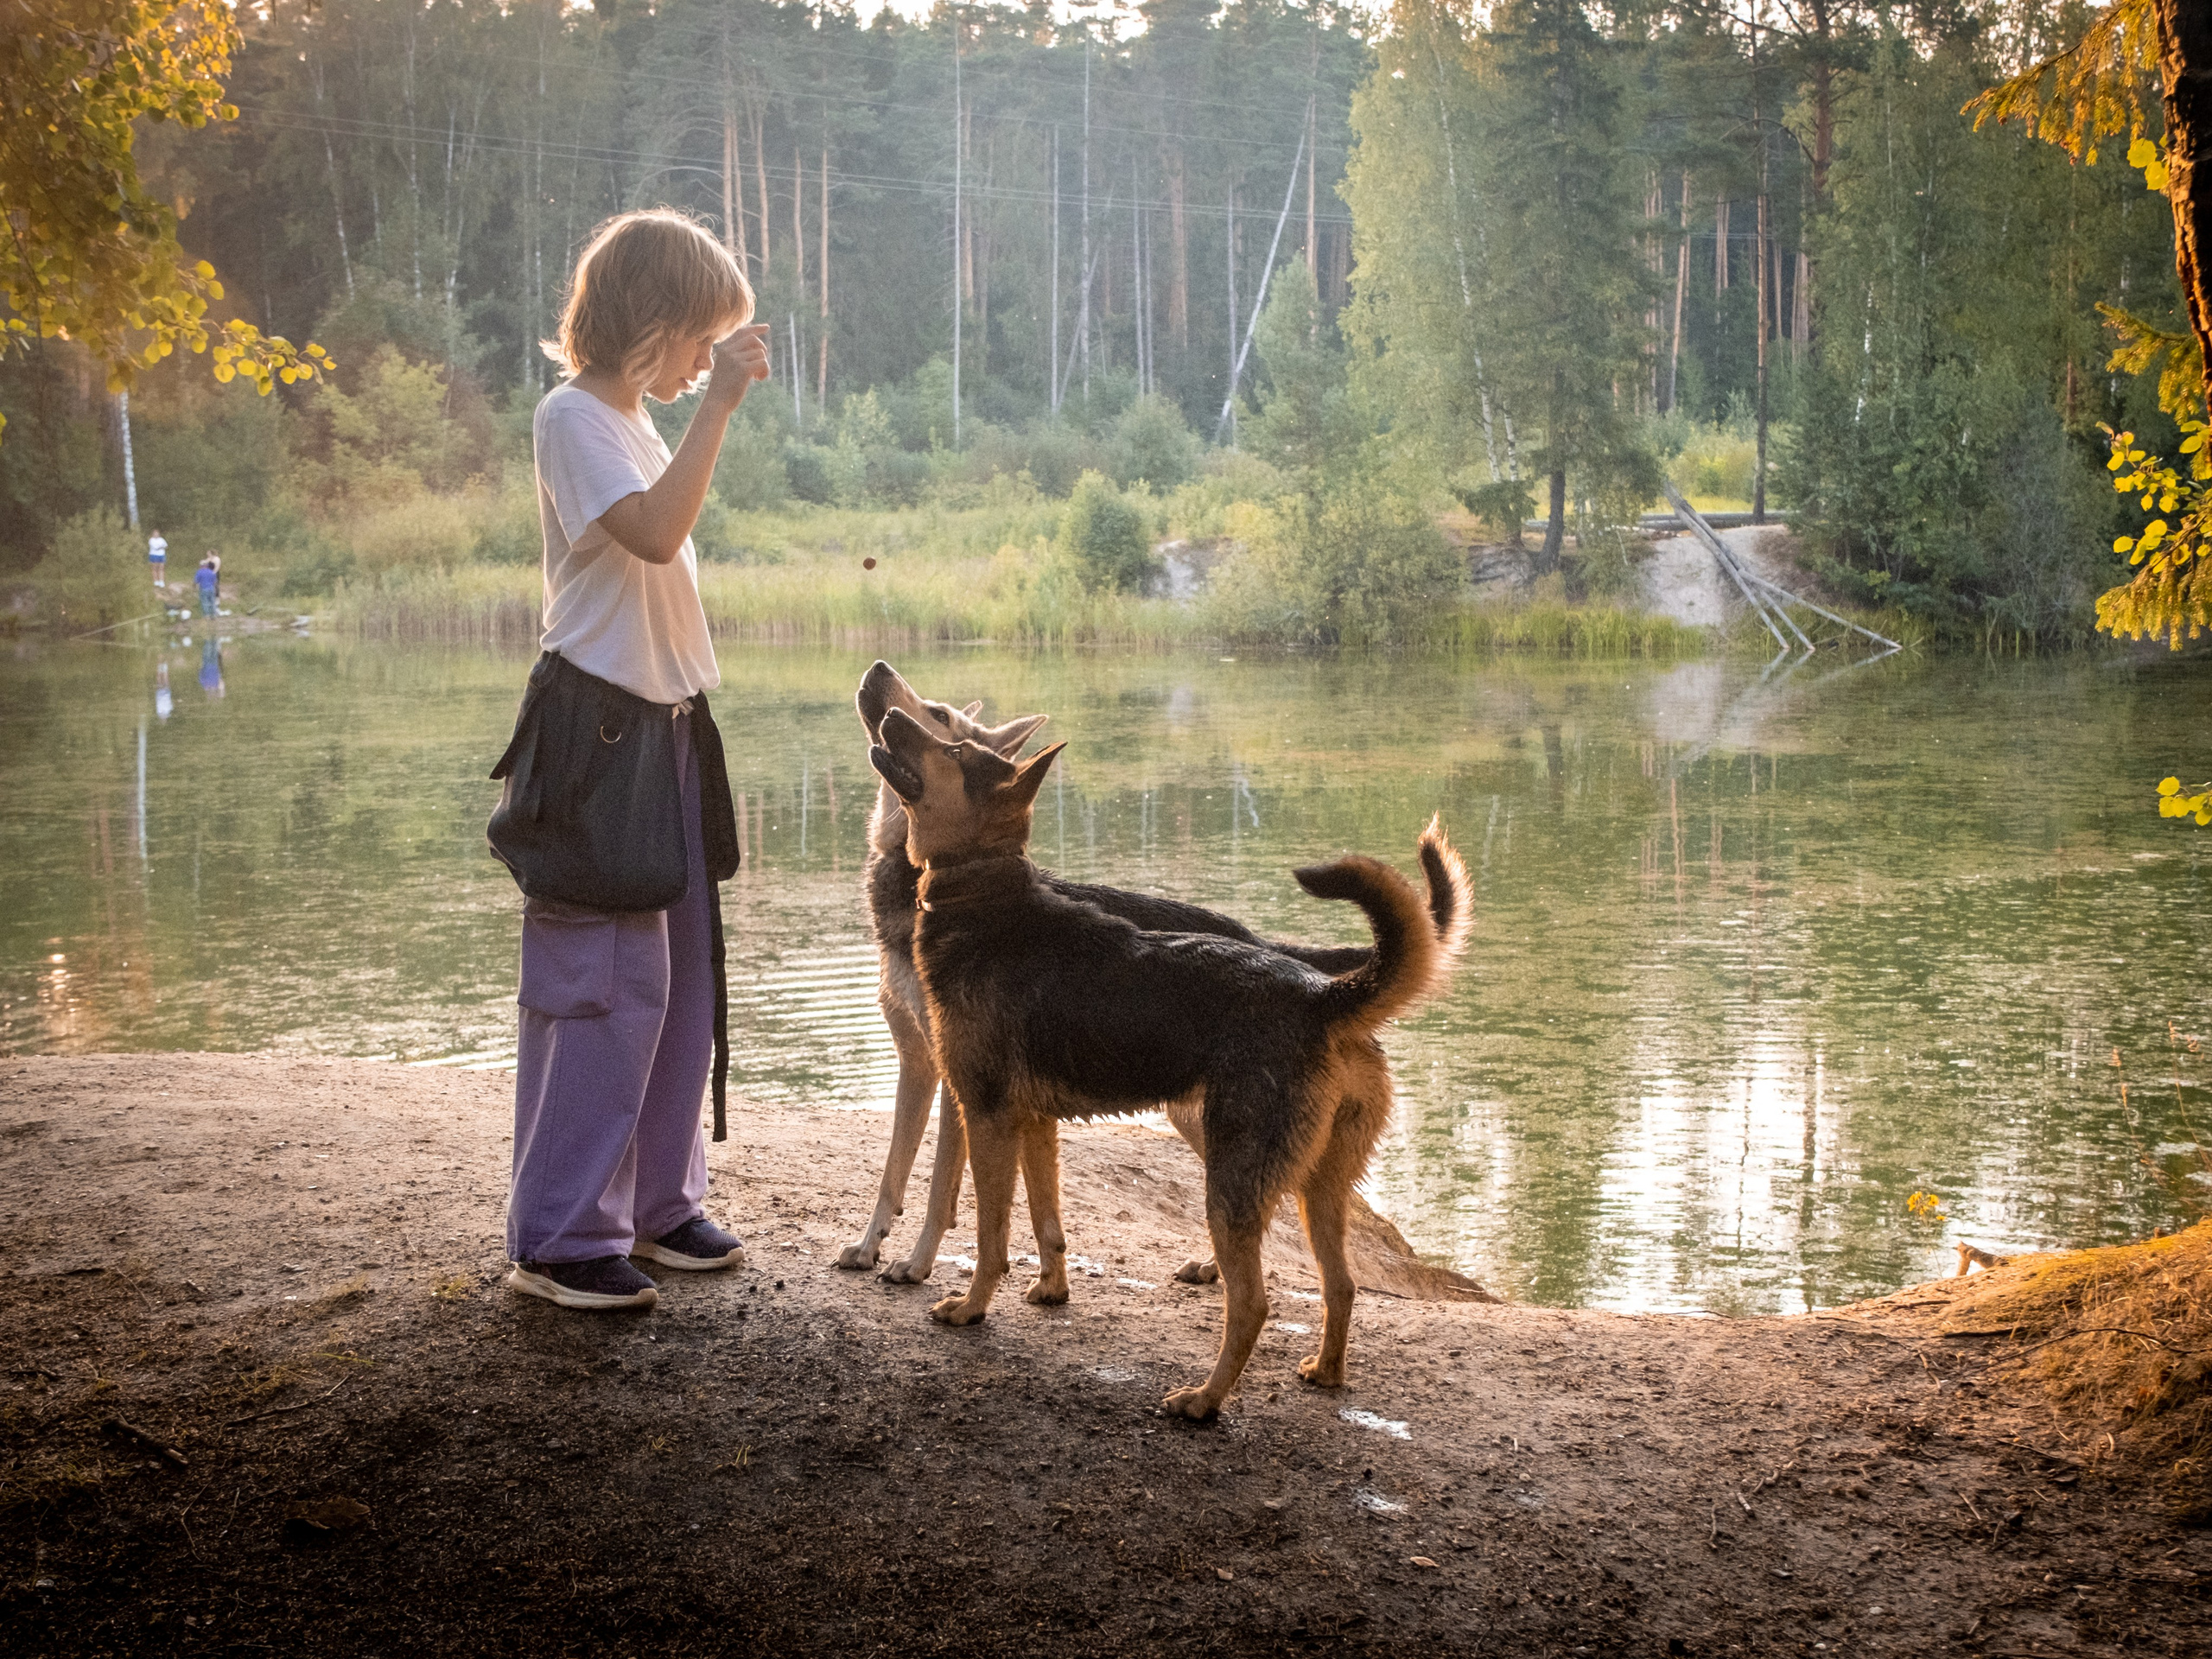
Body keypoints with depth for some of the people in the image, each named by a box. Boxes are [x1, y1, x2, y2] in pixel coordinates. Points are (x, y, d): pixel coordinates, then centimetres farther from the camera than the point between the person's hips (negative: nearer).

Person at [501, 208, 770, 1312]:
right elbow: (654, 533, -29)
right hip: (598, 732, -10)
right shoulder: (574, 416, -12)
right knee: (605, 983, -8)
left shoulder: (630, 422, 16)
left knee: (680, 975, 12)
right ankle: (558, 1239, 0)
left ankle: (657, 1202, 23)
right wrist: (719, 402, -27)